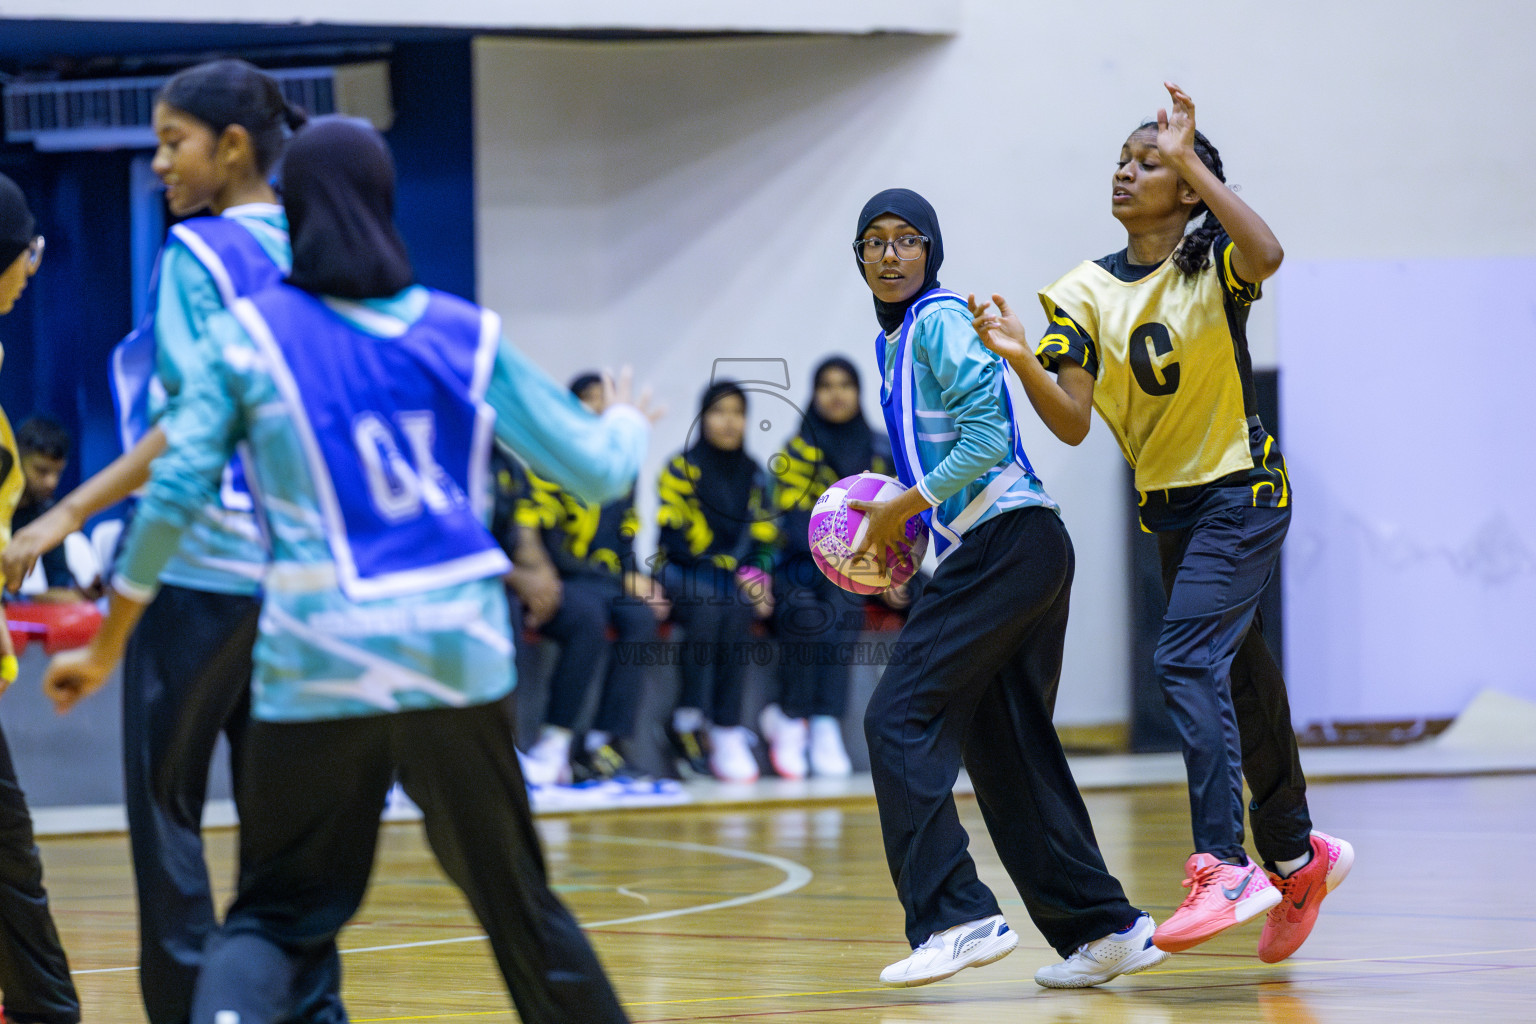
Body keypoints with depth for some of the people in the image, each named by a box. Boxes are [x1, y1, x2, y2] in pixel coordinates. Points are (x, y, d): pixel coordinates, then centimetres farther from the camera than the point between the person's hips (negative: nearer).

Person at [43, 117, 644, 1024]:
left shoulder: (251, 336, 2)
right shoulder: (467, 335, 8)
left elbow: (174, 493, 0)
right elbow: (594, 468, 11)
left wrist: (105, 649, 10)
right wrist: (627, 426, 36)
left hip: (319, 658, -1)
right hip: (458, 643, 2)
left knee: (277, 914, 5)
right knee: (517, 898, 16)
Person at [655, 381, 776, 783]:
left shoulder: (753, 474, 14)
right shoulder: (682, 468, 0)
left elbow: (763, 540, 13)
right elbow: (676, 539, -8)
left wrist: (757, 576, -9)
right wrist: (735, 573, -16)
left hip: (736, 581, 3)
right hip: (683, 573, -3)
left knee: (737, 609, -32)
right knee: (710, 604, -36)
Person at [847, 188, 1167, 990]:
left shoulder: (941, 321, -8)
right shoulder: (893, 341, 21)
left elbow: (987, 436, -17)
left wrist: (904, 508, -11)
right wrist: (896, 522, 13)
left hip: (1006, 543, -10)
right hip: (1010, 553, 10)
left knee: (899, 716, -12)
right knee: (1004, 744, 9)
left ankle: (953, 917, -18)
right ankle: (1106, 928, 10)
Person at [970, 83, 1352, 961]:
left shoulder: (1213, 263, -11)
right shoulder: (1086, 293, 2)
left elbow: (1267, 255, -36)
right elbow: (1073, 423, -6)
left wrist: (1191, 160, -33)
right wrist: (1022, 360, -24)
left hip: (1242, 492, -6)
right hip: (1167, 506, 6)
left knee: (1187, 661, -22)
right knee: (1238, 680, 14)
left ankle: (1224, 869, -25)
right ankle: (1297, 857, 29)